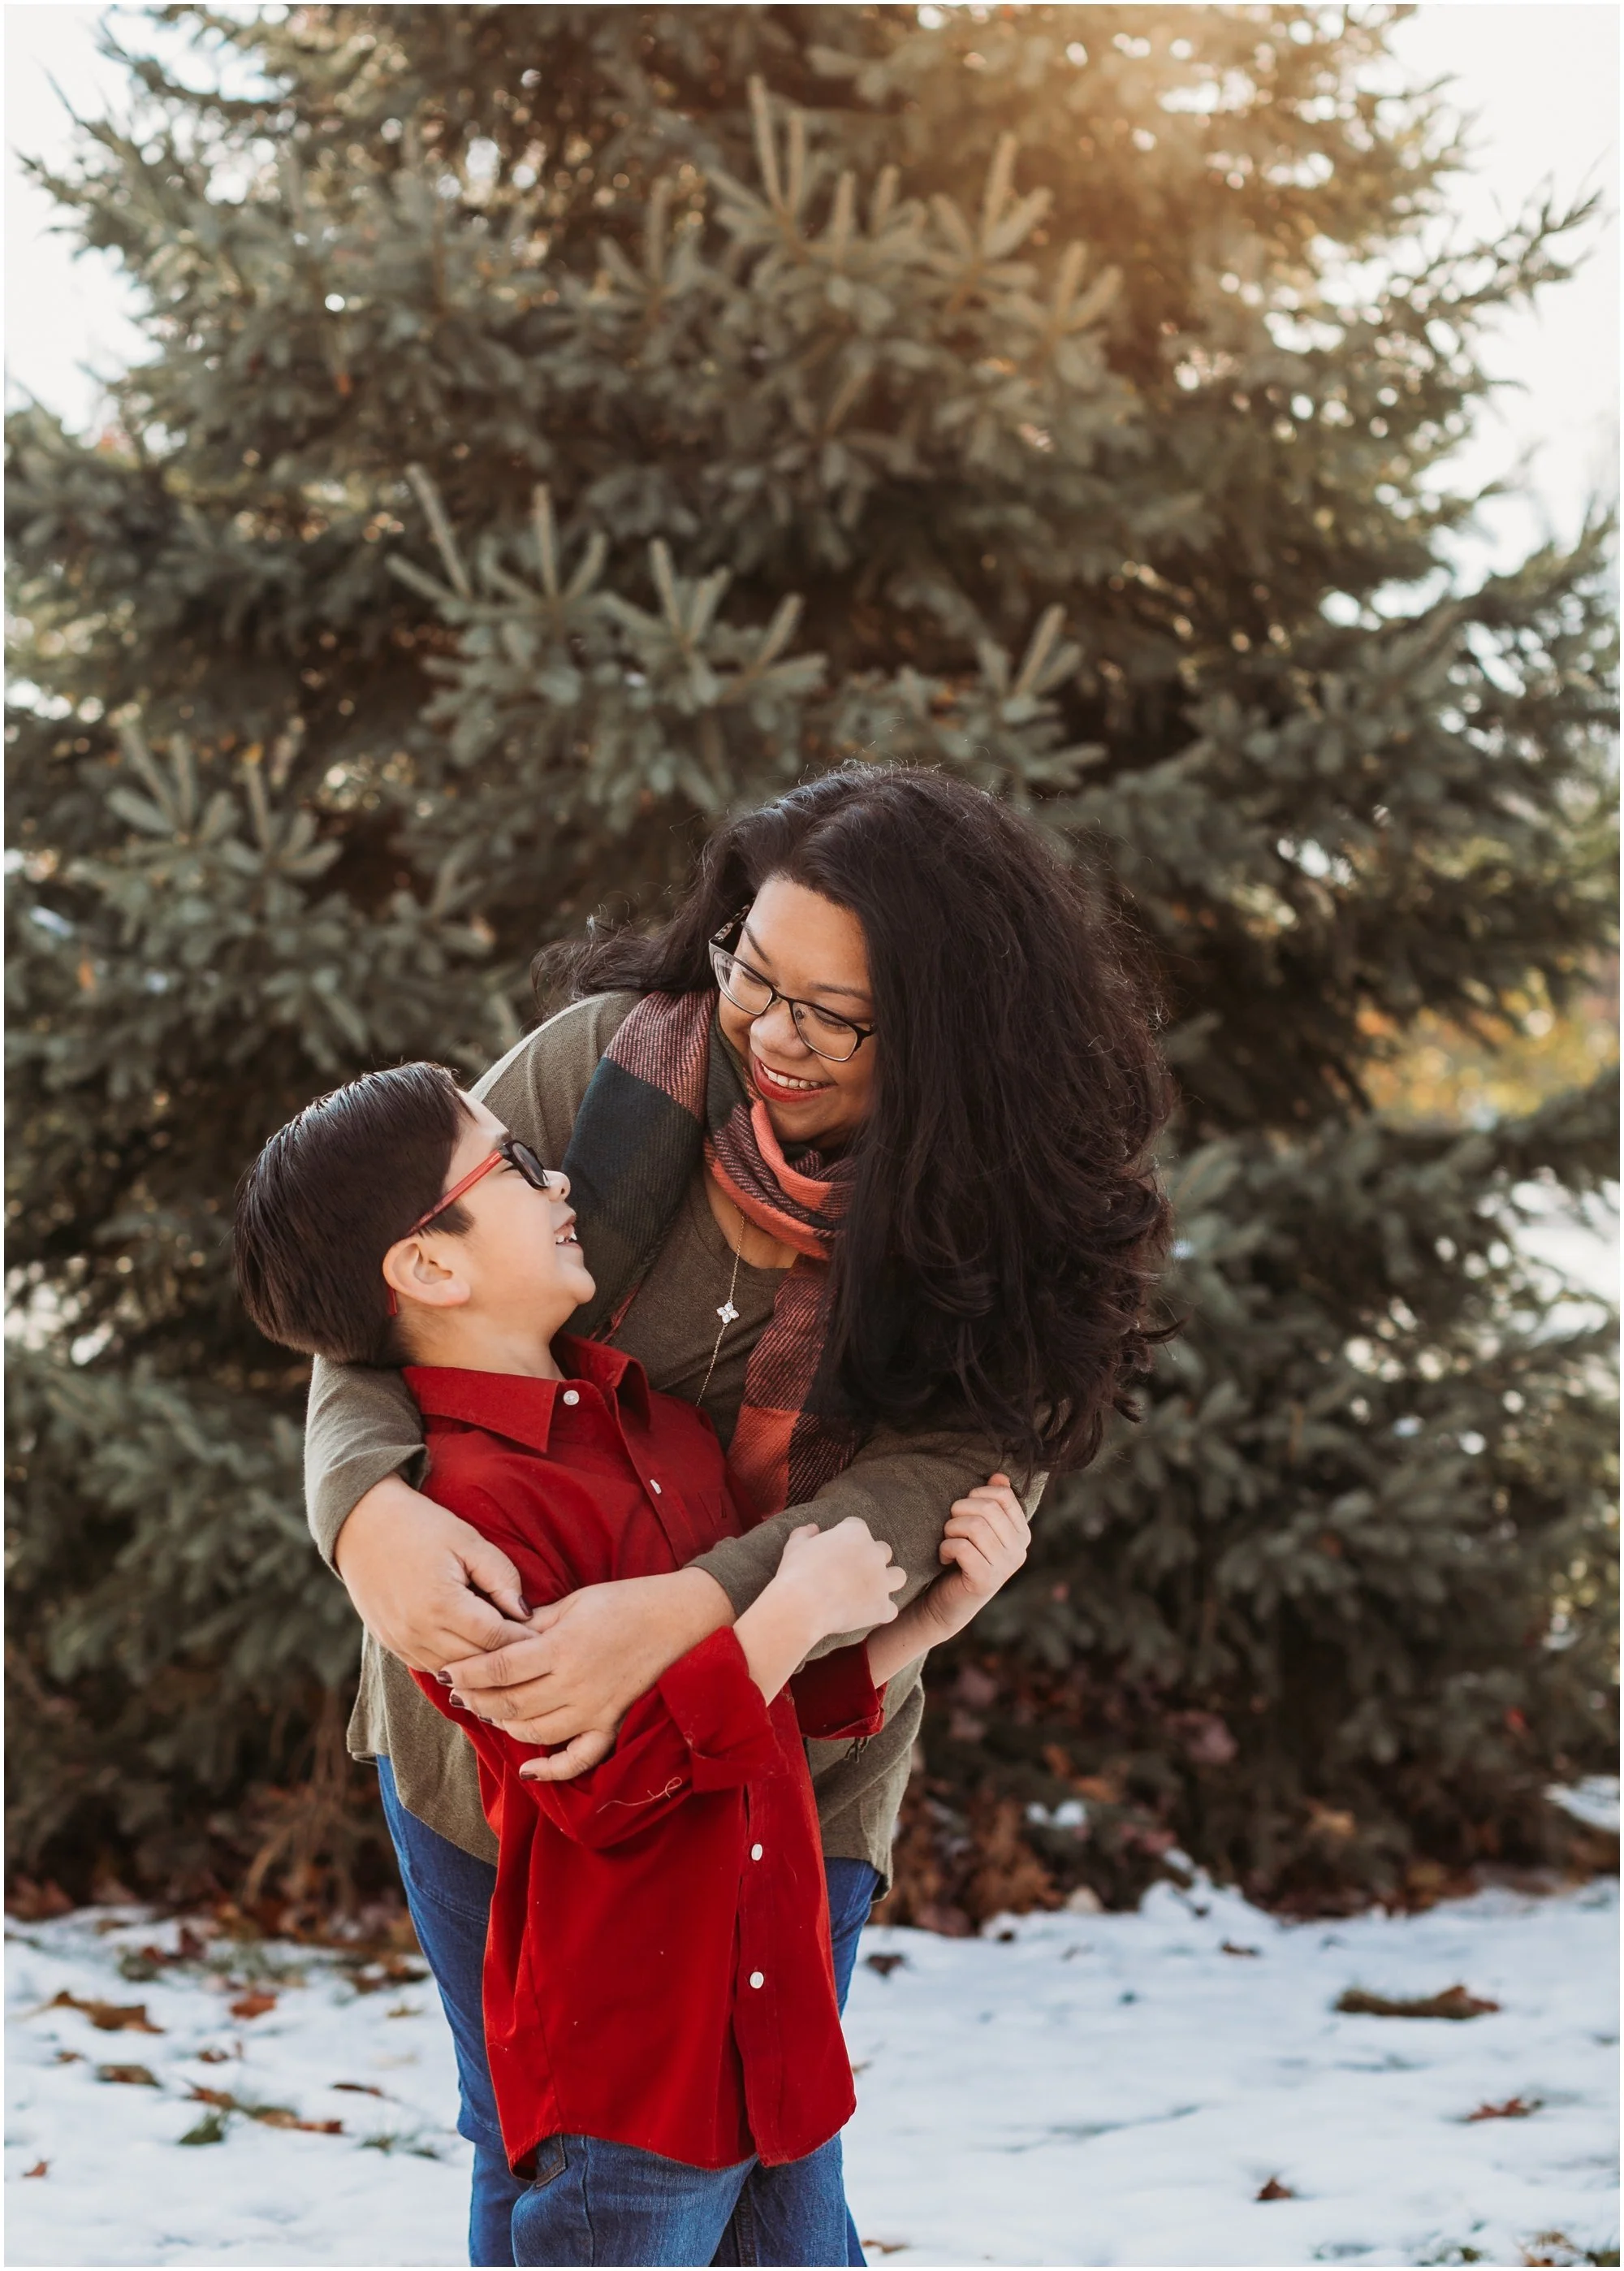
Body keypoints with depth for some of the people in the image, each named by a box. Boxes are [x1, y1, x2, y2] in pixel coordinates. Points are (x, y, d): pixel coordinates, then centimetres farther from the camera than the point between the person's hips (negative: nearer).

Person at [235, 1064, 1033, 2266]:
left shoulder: (647, 1410, 11)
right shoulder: (465, 1500, -17)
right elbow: (604, 1781, -23)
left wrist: (928, 1615, 5)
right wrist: (797, 1610, -19)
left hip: (780, 2029, 8)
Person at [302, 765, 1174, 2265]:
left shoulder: (999, 1238, -17)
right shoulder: (611, 1059, -16)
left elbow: (940, 1482, -29)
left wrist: (679, 1615, -45)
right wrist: (369, 1510, -37)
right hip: (488, 1731, 1)